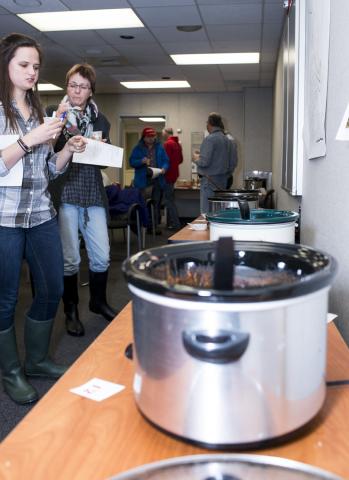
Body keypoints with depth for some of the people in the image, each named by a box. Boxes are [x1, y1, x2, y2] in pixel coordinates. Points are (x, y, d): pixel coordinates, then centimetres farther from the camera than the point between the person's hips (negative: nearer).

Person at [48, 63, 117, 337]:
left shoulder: (99, 120, 13)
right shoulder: (55, 114, 3)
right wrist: (59, 120, -16)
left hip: (93, 193, 3)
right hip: (64, 193, -3)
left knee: (102, 256, 3)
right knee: (70, 258, -1)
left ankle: (98, 300, 29)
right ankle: (71, 310, 19)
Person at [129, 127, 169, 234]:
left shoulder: (160, 148, 10)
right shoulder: (138, 148, 4)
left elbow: (166, 161, 8)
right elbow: (132, 162, -1)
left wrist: (164, 168, -13)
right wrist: (141, 161, -20)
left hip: (157, 180, 3)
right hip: (143, 181, -2)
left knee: (157, 204, 7)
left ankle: (156, 226, 15)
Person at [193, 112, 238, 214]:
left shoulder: (209, 139, -12)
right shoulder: (227, 140, 10)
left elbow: (204, 162, -18)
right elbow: (233, 162, 13)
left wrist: (196, 159, 2)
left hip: (210, 181, -8)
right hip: (222, 181, 8)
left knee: (207, 212, -4)